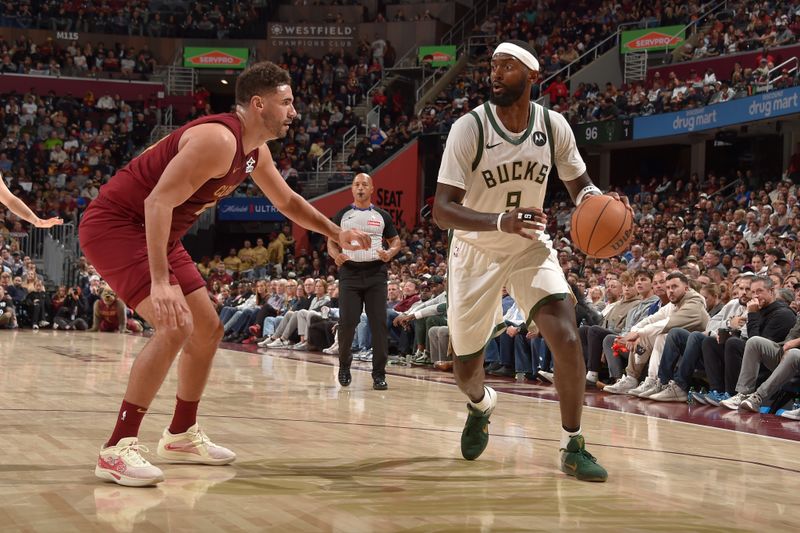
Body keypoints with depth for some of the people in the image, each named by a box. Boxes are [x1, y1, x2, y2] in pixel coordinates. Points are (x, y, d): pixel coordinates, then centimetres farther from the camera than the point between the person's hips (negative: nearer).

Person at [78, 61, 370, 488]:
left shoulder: (255, 151, 6)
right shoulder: (218, 140, -25)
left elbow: (287, 201, 26)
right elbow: (158, 201, -32)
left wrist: (335, 233, 21)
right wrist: (160, 281, -38)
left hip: (156, 234, 11)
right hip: (115, 224, -11)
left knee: (208, 330, 14)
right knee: (175, 326, -24)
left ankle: (182, 436, 29)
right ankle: (117, 450, -20)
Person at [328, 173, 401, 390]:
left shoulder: (382, 216, 10)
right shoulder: (342, 215, 10)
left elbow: (395, 240, 15)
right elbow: (331, 242, 11)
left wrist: (390, 253, -7)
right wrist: (336, 255, -11)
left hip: (376, 274, 0)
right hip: (349, 272, 0)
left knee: (379, 324, -5)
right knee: (347, 323, -7)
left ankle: (379, 374, 1)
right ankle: (344, 366, 17)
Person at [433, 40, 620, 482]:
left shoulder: (553, 126, -11)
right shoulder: (469, 127, -21)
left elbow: (579, 184, 6)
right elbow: (442, 210, -26)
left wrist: (595, 198, -20)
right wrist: (501, 221, -44)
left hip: (530, 246, 1)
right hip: (475, 252, -1)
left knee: (566, 336, -21)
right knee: (465, 366, 9)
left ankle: (573, 448, -7)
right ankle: (481, 406, 47)